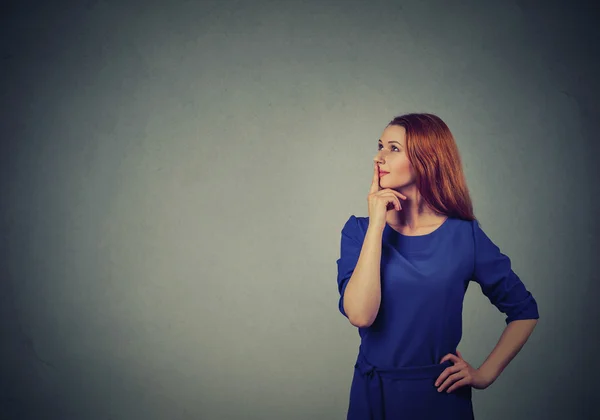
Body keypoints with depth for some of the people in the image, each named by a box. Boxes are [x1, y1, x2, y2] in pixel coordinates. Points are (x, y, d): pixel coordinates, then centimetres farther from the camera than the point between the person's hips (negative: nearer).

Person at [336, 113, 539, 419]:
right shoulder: (359, 230, -6)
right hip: (374, 394, 1)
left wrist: (485, 374, -5)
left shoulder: (465, 235, -7)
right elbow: (360, 315, -22)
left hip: (442, 395, -1)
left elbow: (525, 312, 3)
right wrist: (377, 224, -20)